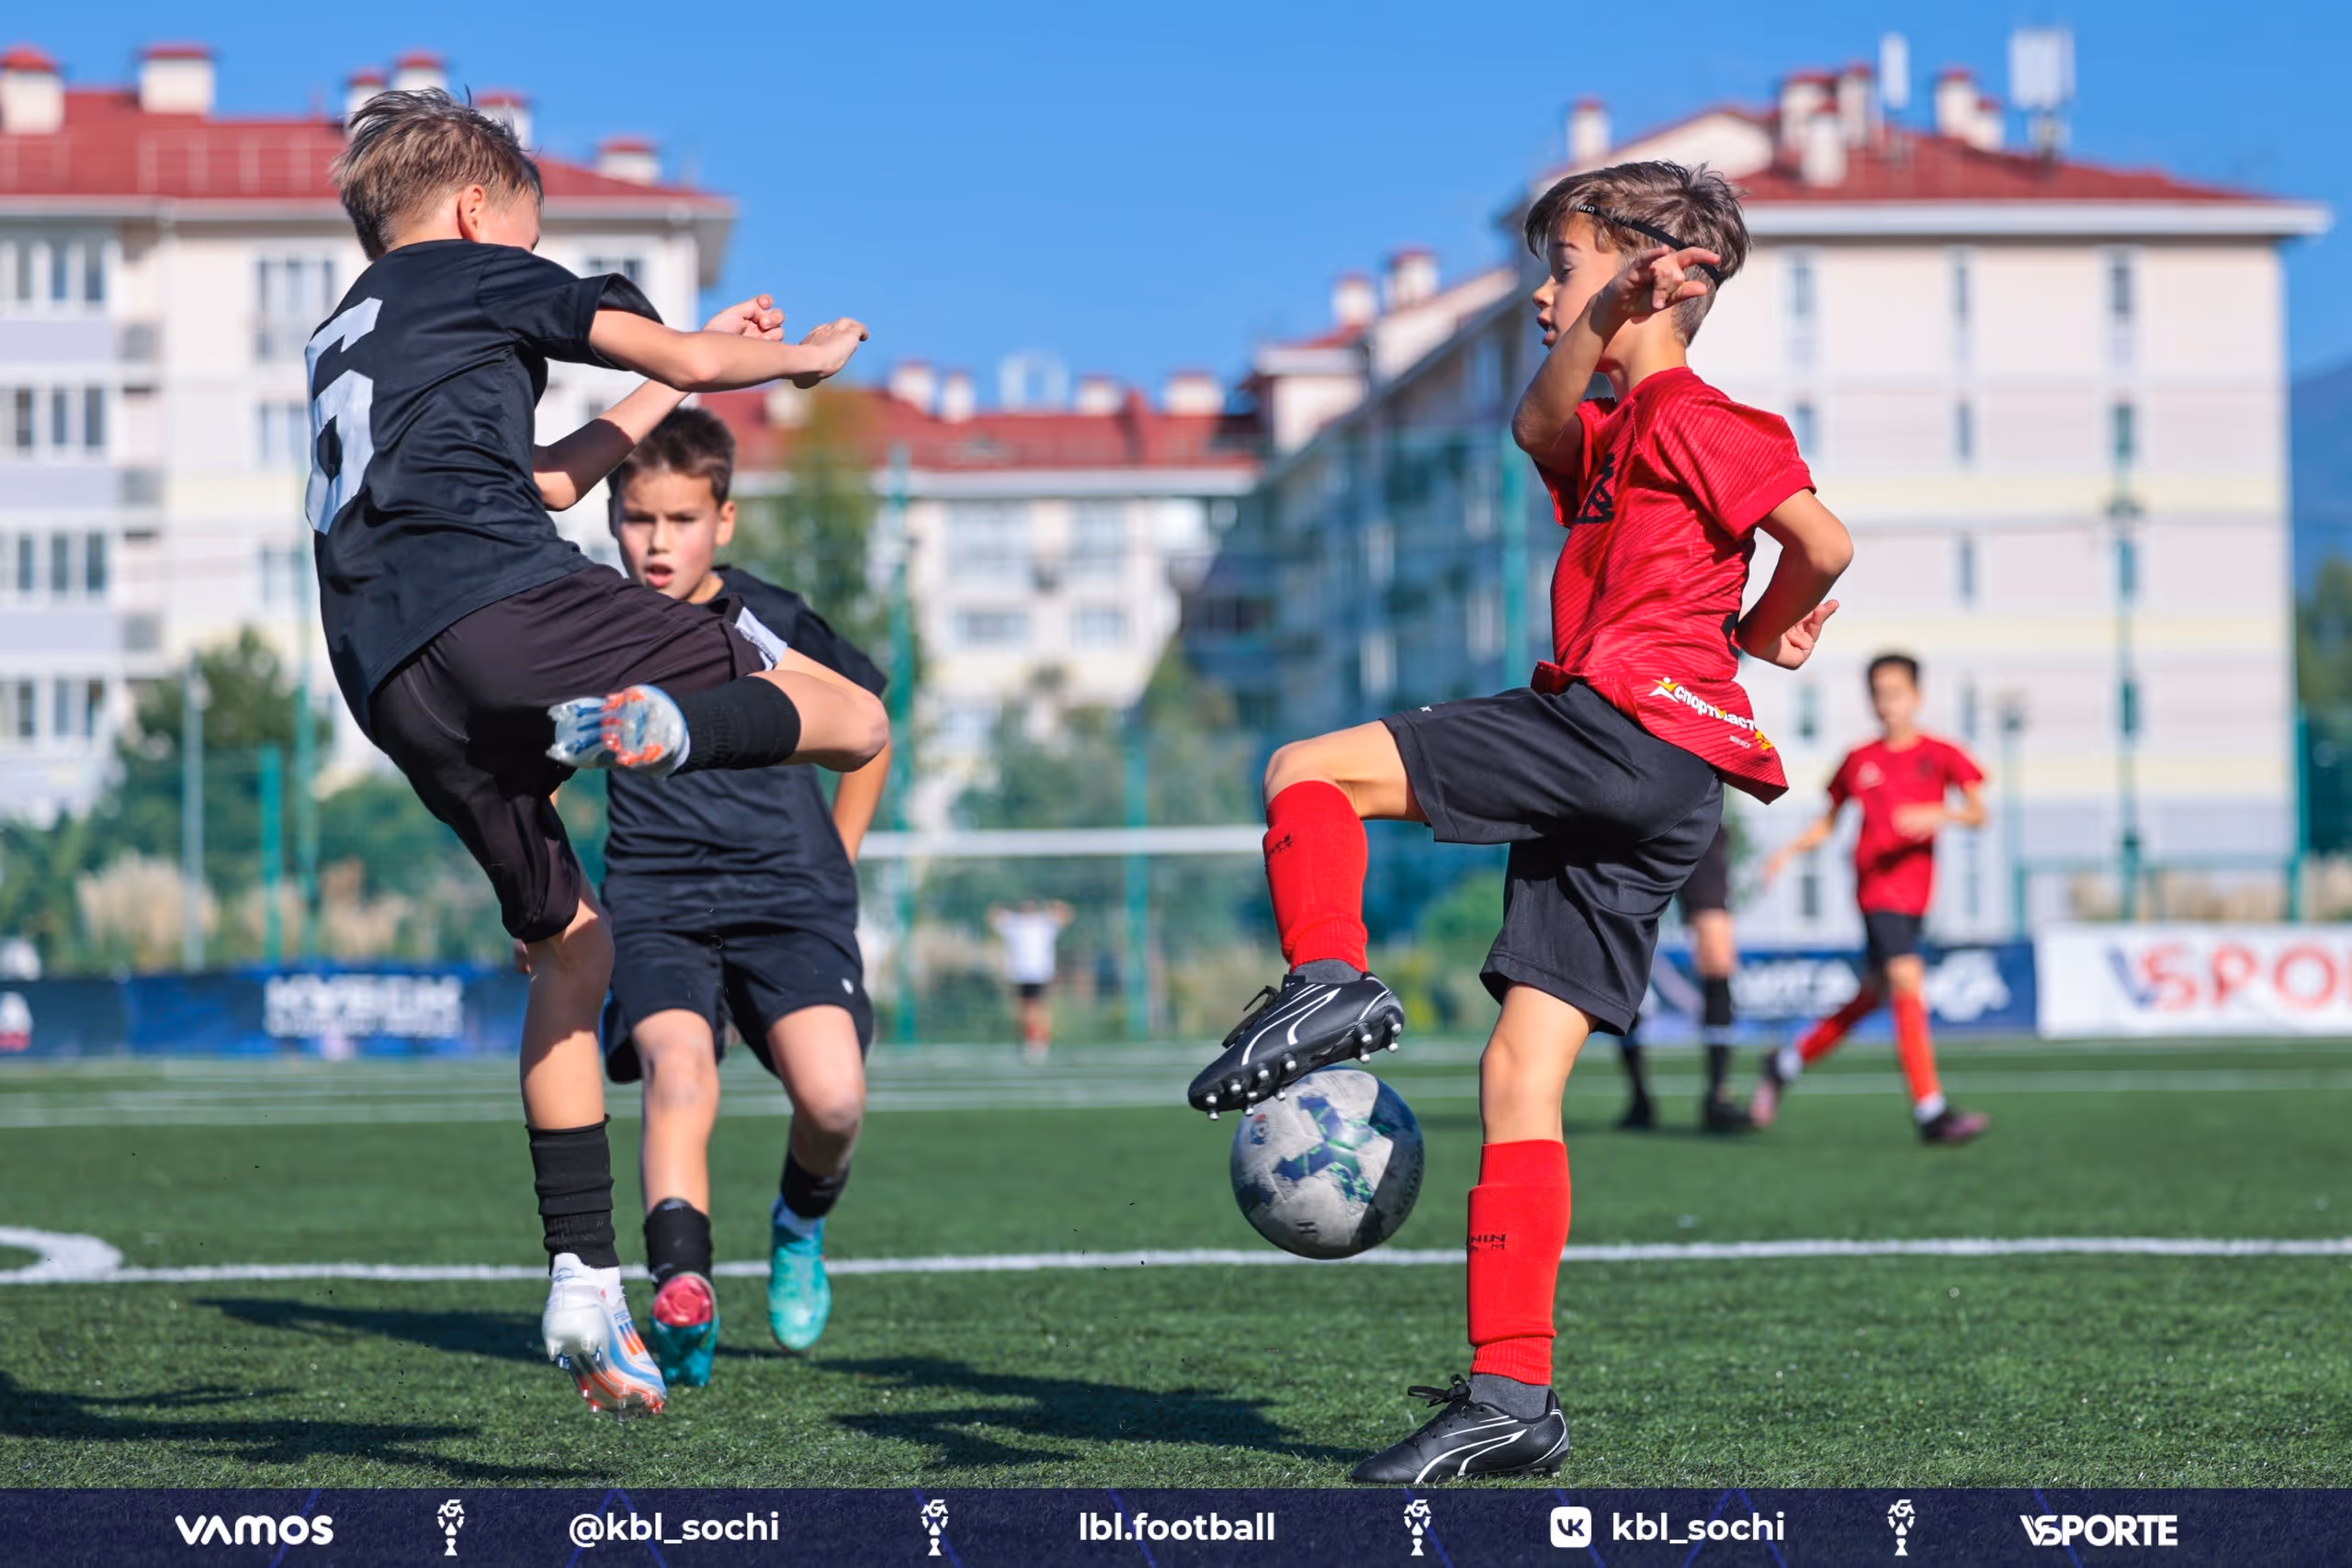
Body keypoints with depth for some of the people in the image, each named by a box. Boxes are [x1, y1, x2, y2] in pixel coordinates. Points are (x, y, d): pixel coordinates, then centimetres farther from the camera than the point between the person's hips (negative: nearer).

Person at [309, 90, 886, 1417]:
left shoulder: (343, 343, 36)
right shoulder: (479, 275, 16)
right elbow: (680, 356, 18)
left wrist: (675, 382, 49)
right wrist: (798, 356, 38)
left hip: (395, 693, 7)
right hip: (507, 607, -7)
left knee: (573, 950, 20)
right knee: (855, 721, -5)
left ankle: (586, 1285, 10)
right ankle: (656, 726, -37)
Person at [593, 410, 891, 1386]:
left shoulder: (775, 625, -1)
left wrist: (835, 863, 14)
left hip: (788, 900, 0)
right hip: (656, 909, 1)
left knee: (833, 1099, -20)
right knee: (679, 1071, -29)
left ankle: (801, 1227, 14)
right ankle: (682, 1291, -40)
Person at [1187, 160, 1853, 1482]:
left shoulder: (1688, 411, 2)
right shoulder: (1613, 433, 29)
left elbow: (1824, 543, -9)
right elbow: (1540, 425, 5)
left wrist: (1757, 635, 7)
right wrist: (1601, 321, -8)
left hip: (1626, 718, -9)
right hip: (1657, 801, 9)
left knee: (1307, 773, -9)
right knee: (1522, 1076, 3)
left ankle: (1330, 983, -30)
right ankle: (1512, 1396, -1)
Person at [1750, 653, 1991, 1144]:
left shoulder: (1941, 755, 4)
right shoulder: (1858, 761, 6)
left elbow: (1978, 813, -6)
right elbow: (1827, 822, 16)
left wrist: (1939, 814, -25)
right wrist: (1789, 851, 1)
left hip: (1914, 891, 3)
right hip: (1876, 884, -3)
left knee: (1873, 994, 12)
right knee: (1907, 984, -18)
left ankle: (1786, 1063, 33)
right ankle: (1931, 1112, -18)